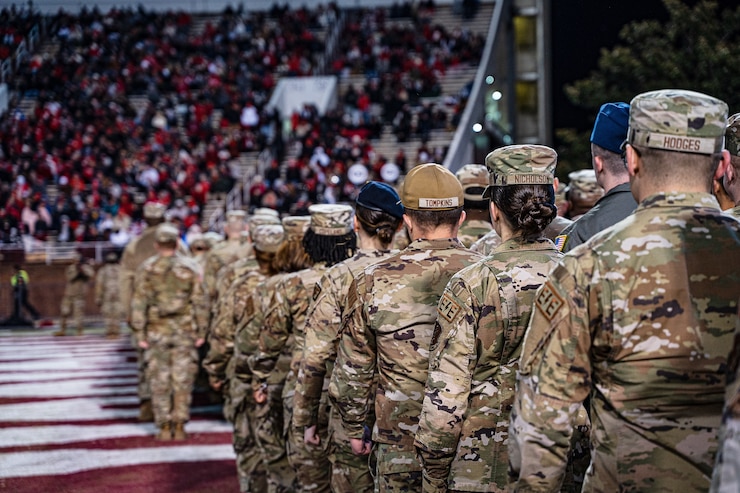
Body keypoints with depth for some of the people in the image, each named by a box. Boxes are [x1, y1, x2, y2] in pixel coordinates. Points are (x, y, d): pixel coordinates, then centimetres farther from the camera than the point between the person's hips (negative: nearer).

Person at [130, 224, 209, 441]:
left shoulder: (147, 269, -2)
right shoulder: (190, 268, 0)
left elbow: (139, 303, -4)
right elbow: (199, 302, 0)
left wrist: (139, 333, 0)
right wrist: (201, 331, 6)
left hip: (157, 332, 0)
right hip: (184, 332, 1)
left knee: (159, 381, 5)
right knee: (182, 380, 5)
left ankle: (164, 428, 4)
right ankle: (180, 427, 4)